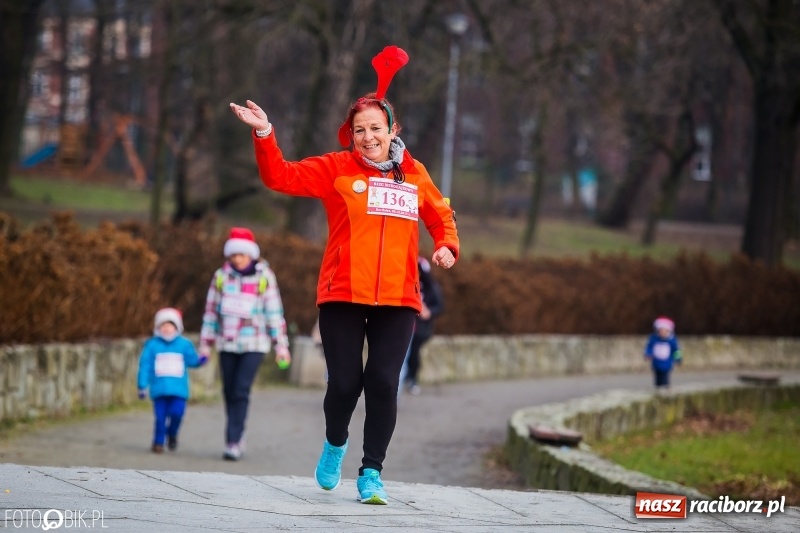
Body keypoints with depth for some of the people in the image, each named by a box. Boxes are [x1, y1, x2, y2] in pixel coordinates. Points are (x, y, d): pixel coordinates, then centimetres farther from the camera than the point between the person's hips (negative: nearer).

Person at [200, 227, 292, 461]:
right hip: (227, 344, 3)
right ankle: (237, 438, 19)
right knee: (229, 393, 7)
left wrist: (281, 345, 0)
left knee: (241, 391, -14)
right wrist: (206, 344, 11)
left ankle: (234, 442, -14)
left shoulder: (264, 276, -1)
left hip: (253, 344, -3)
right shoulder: (221, 276, 5)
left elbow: (274, 312, 2)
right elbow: (211, 310, 11)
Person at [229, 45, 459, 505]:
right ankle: (336, 443, 30)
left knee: (383, 383, -5)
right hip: (343, 295, -1)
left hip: (397, 299, 1)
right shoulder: (336, 169, 2)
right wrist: (265, 136, -16)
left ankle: (372, 472, 7)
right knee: (344, 383, -3)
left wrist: (447, 246, 2)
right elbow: (281, 176, -2)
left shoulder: (415, 175, 9)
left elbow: (441, 216, 21)